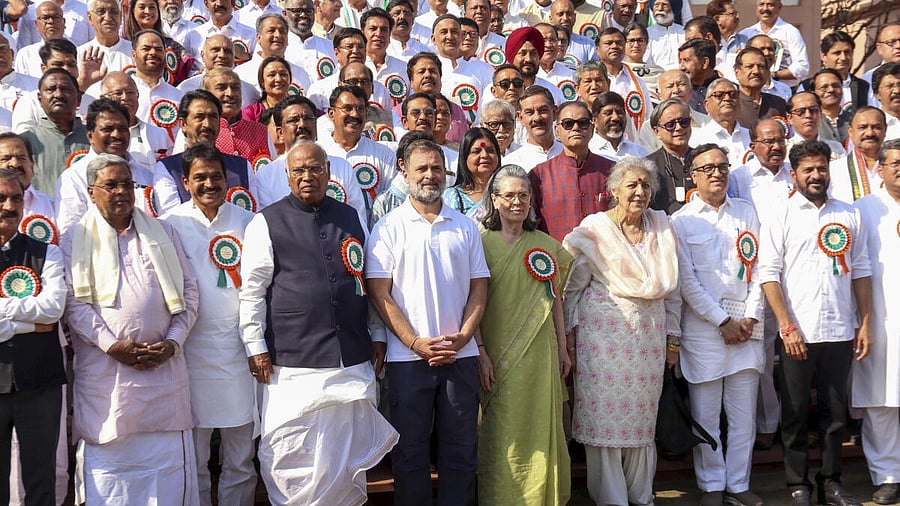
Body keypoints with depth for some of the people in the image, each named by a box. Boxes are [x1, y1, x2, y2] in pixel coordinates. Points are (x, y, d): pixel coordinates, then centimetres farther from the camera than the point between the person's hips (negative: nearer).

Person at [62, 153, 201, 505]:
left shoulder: (162, 233, 13)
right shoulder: (75, 240, 6)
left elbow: (188, 289, 9)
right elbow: (73, 301, -3)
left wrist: (173, 342, -3)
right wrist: (112, 345, -13)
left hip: (164, 364, 2)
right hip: (105, 367, -2)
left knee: (172, 458, 5)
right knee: (109, 459, 3)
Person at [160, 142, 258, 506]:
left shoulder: (246, 221, 7)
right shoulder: (171, 224, 1)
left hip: (241, 350, 2)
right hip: (194, 351, -2)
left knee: (241, 462, 10)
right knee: (193, 463, 7)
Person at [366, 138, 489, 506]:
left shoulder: (465, 227, 10)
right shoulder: (388, 228, 0)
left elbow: (479, 286, 9)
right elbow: (379, 293, -5)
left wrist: (463, 336, -6)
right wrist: (416, 343, -12)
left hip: (460, 354, 3)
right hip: (408, 357, -2)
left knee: (461, 448, 9)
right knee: (410, 451, 7)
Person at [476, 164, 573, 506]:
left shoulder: (546, 245, 8)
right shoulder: (481, 242, -3)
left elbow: (554, 299, 12)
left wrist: (562, 348, 11)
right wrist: (480, 350, -11)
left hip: (539, 350, 3)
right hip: (497, 352, -3)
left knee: (540, 428, 7)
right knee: (500, 430, 3)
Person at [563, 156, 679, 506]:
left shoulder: (662, 226, 11)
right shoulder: (594, 228, -1)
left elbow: (669, 286, 15)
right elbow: (573, 285, 1)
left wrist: (672, 334, 14)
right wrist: (570, 332, -4)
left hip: (649, 330, 4)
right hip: (604, 330, -3)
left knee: (643, 411, 7)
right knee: (607, 410, -2)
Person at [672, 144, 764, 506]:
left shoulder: (746, 213, 12)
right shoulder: (681, 221, 1)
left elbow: (759, 269, 8)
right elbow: (687, 281, -4)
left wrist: (750, 318, -3)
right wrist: (723, 321, -7)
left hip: (746, 326, 3)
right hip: (703, 327, -3)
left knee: (744, 414, 6)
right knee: (706, 415, 3)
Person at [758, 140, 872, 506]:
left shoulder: (849, 215, 10)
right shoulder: (782, 216, 0)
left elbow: (861, 271, 11)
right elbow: (769, 275, -6)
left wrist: (865, 324, 5)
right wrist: (788, 327, -12)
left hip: (840, 332, 3)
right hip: (797, 334, -3)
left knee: (836, 410, 10)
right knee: (796, 412, 5)